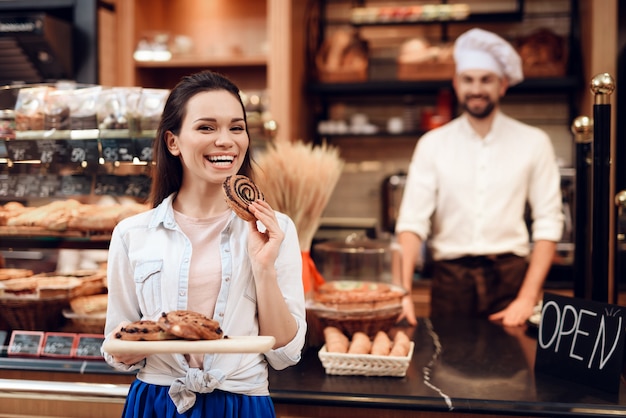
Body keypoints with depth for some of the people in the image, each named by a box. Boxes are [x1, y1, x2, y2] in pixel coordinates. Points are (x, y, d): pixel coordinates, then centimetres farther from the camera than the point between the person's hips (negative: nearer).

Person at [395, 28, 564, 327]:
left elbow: (548, 224, 1)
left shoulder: (533, 143, 4)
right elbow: (412, 221, -2)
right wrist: (402, 292, -15)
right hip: (450, 278, 1)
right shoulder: (432, 144, 5)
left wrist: (528, 298, -10)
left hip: (511, 277, 0)